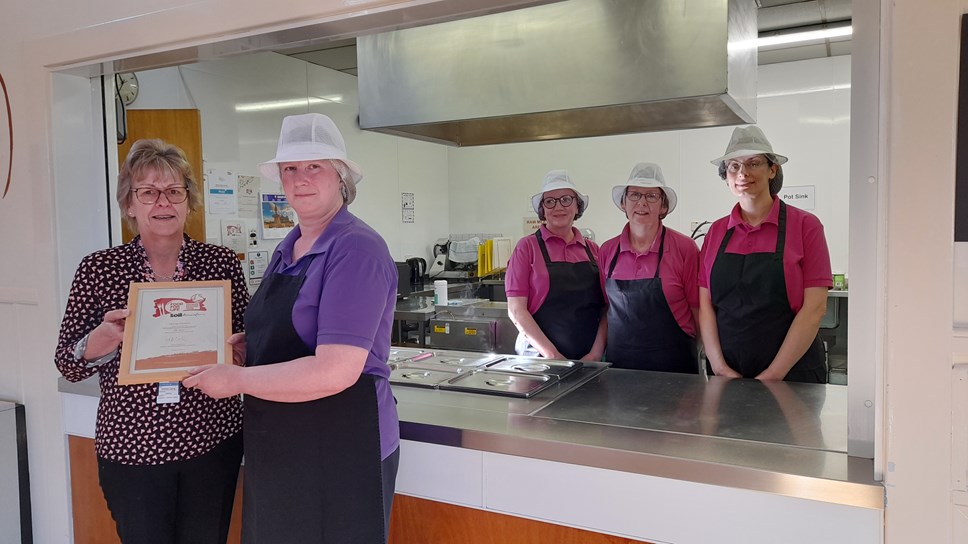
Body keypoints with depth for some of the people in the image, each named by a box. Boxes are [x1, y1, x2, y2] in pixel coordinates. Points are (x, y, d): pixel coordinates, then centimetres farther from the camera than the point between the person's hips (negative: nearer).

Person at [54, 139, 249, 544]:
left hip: (212, 442, 1)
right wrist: (100, 342, -21)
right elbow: (67, 366, 0)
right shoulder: (98, 268, -3)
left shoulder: (222, 263, -3)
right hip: (131, 447, 0)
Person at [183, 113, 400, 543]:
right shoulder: (287, 249, 9)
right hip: (276, 449, 8)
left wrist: (236, 380, -15)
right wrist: (235, 346, 1)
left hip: (341, 449, -8)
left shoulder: (356, 249, -18)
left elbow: (335, 372, -26)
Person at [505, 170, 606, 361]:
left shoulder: (592, 250, 7)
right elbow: (516, 310, -8)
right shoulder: (527, 247, -3)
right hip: (539, 356, -3)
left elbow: (606, 308, 5)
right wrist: (552, 355, -14)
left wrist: (596, 353, -8)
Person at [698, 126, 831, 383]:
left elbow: (815, 308, -10)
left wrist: (772, 376, -14)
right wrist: (721, 369, -10)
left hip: (791, 374, -2)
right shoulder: (716, 231, 5)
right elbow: (705, 305, 1)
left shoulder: (804, 225, -4)